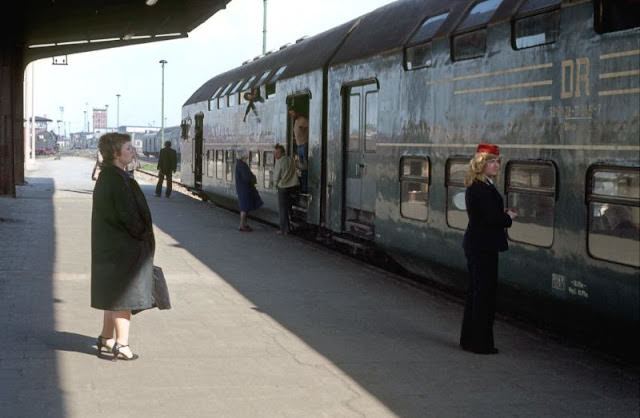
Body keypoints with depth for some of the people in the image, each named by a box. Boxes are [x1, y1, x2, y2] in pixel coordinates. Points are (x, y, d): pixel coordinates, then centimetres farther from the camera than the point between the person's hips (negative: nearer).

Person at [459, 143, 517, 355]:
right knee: (485, 292, -3)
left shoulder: (475, 186, 12)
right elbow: (493, 218, -23)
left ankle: (469, 339, 25)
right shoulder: (483, 188, -19)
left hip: (475, 244, 10)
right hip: (483, 246, -10)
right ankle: (481, 343, 4)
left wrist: (503, 214, 3)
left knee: (476, 291, 17)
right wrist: (508, 216, -5)